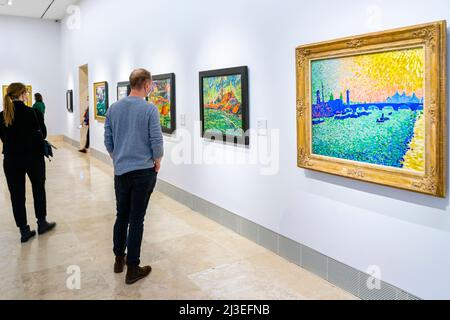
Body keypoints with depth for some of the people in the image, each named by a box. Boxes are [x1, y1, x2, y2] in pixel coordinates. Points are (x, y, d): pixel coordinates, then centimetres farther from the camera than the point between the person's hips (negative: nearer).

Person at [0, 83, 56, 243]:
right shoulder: (34, 113, -13)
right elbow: (43, 134, -5)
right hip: (33, 158, -2)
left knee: (17, 195, 10)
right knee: (39, 190, 17)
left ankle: (24, 230, 15)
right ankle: (42, 223, 27)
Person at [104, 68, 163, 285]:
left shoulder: (113, 108, 3)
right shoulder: (149, 109, -12)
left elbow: (108, 142, 8)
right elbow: (157, 142, -12)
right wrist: (157, 161, 6)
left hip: (120, 171, 5)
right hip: (143, 171, -5)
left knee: (121, 216, 17)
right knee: (136, 220, 1)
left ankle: (119, 259, 29)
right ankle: (132, 269, 10)